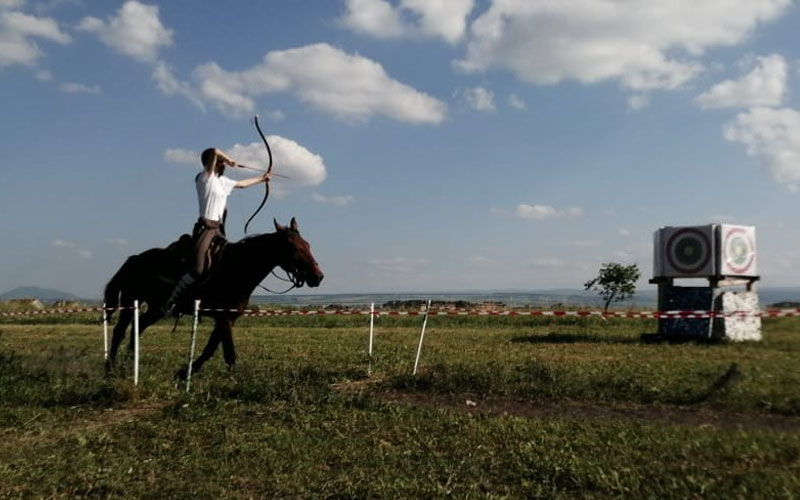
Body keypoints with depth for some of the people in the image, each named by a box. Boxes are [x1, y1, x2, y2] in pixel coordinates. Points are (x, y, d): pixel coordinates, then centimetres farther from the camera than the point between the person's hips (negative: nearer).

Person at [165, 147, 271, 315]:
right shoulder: (205, 177, -4)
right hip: (206, 228, -9)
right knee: (199, 269, -17)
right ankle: (170, 303, -13)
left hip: (218, 230, 9)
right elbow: (215, 152, -19)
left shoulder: (222, 181, 18)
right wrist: (229, 160, -2)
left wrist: (262, 178, 45)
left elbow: (242, 183, 36)